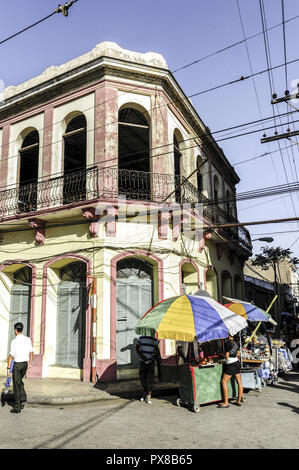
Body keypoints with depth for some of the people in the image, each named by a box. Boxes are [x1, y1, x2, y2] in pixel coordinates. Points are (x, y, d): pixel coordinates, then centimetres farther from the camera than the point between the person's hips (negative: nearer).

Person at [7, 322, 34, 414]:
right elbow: (31, 352, 7)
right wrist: (30, 363, 18)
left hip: (17, 364, -5)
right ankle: (23, 399, 11)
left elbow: (11, 356, -18)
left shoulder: (14, 341, -15)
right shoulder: (28, 339, 1)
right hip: (25, 363, 5)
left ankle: (17, 407, 12)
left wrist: (8, 368, -14)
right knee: (19, 381, 25)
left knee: (16, 384, 5)